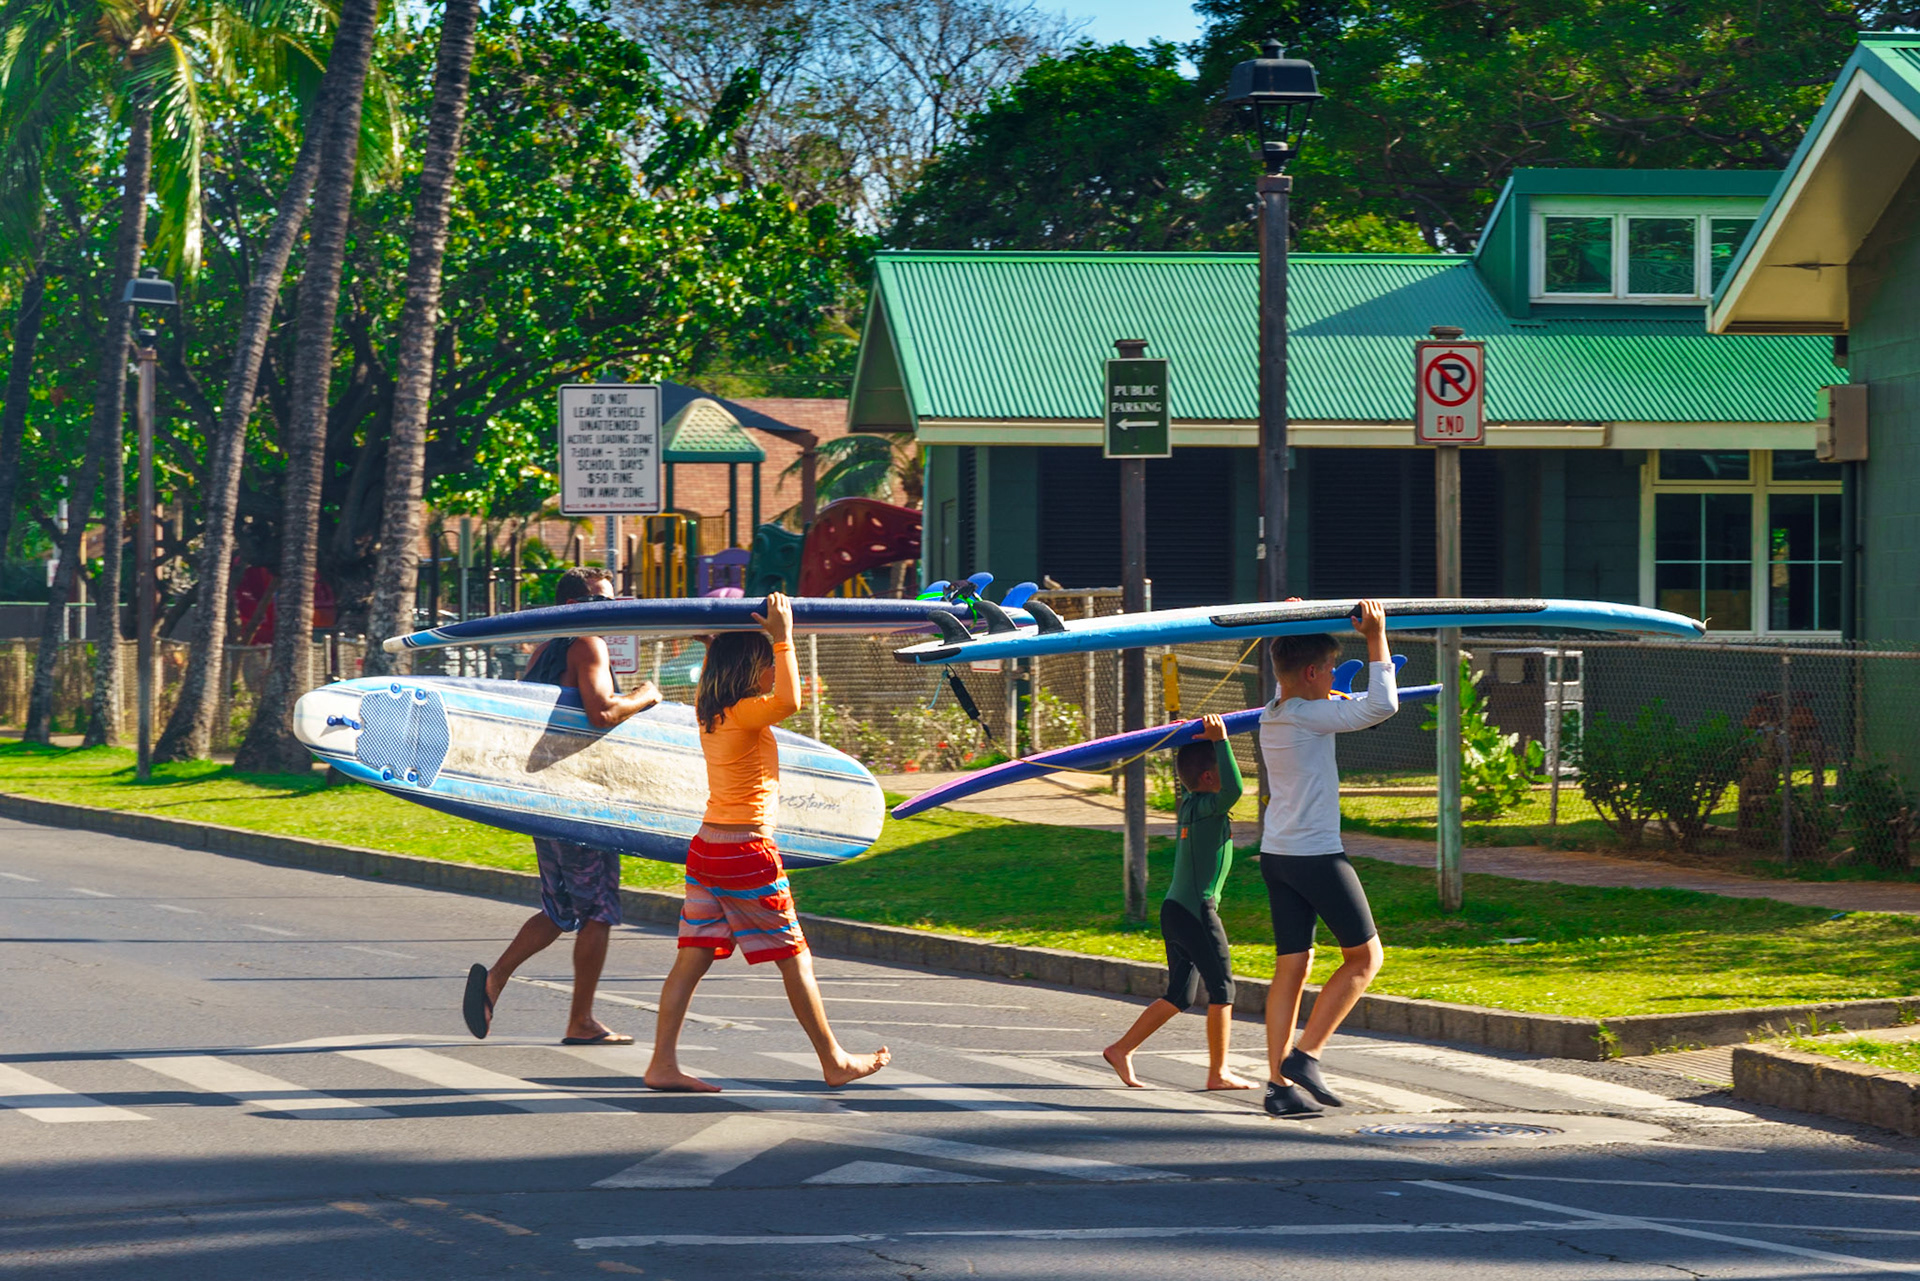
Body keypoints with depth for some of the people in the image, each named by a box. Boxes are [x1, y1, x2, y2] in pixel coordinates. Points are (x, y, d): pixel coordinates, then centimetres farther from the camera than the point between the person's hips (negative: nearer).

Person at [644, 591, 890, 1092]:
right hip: (748, 851, -8)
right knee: (795, 960, 4)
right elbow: (789, 701, -38)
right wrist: (783, 638, -29)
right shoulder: (745, 714, -17)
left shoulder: (709, 710, 7)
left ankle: (663, 1064, -1)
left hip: (707, 846, 8)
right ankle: (835, 1063, 14)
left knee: (692, 958, 5)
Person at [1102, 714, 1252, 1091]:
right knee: (1222, 988, 0)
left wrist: (1207, 738, 19)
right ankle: (1218, 1072, 2)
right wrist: (1220, 740, -30)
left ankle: (1122, 1049, 12)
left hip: (1176, 909, 9)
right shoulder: (1206, 806, -15)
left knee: (1180, 995, 14)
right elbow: (1232, 790, -35)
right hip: (1196, 911, -9)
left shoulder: (1190, 803, 10)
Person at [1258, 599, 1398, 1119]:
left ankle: (1279, 1083, 3)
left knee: (1291, 966, 8)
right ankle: (1305, 1056, -2)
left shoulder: (1273, 715, 10)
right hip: (1317, 856, -8)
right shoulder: (1311, 716, -15)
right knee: (1365, 956, 5)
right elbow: (1381, 706, -24)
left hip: (1276, 856, 8)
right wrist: (1376, 638, -16)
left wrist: (1293, 632, 31)